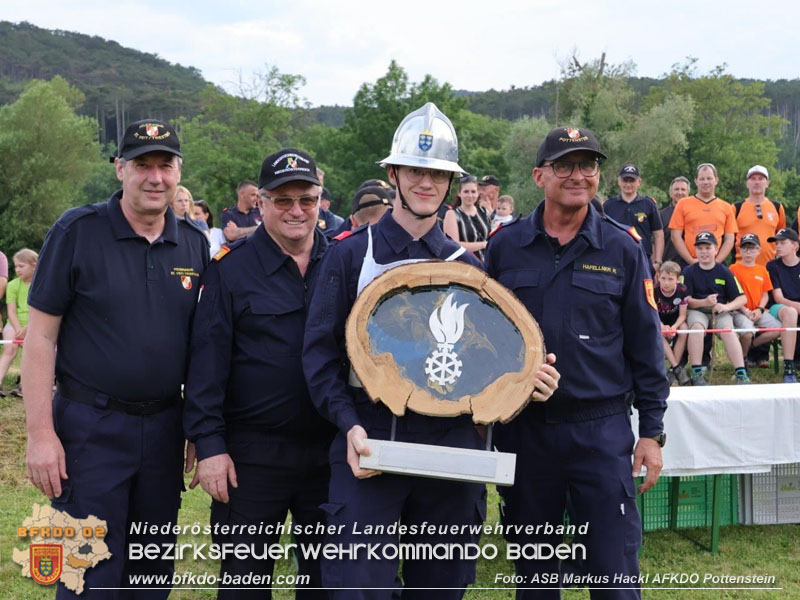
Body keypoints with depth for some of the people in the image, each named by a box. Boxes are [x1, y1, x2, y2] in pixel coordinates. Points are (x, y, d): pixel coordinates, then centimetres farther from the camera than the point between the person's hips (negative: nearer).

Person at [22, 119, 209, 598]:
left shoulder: (195, 244, 5)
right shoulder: (77, 231, -7)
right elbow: (40, 336, -7)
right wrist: (41, 432, -12)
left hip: (164, 428, 4)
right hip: (90, 427, -4)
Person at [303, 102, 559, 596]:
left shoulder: (466, 264, 10)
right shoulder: (351, 254, 1)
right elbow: (320, 352, -2)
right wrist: (349, 425, -14)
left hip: (451, 444, 3)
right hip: (369, 443, -3)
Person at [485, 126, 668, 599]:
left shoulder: (623, 248, 0)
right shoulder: (505, 246, 2)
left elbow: (645, 345, 2)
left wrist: (652, 431, 0)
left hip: (602, 429, -1)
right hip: (523, 429, 2)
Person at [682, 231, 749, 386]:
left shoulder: (724, 272, 7)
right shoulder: (689, 272, 5)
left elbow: (742, 298, 4)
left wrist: (726, 306, -16)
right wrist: (704, 302, -22)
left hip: (721, 312, 1)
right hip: (696, 310, -1)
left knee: (728, 330, -29)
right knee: (697, 326, -33)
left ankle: (741, 374, -34)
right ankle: (697, 373, -33)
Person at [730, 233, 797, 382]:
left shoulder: (762, 270, 15)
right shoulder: (734, 269, 0)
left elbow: (765, 294, 14)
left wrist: (759, 310, -6)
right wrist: (746, 311, -15)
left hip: (758, 312, 4)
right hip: (740, 311, -4)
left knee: (779, 328, -24)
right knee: (747, 332, -35)